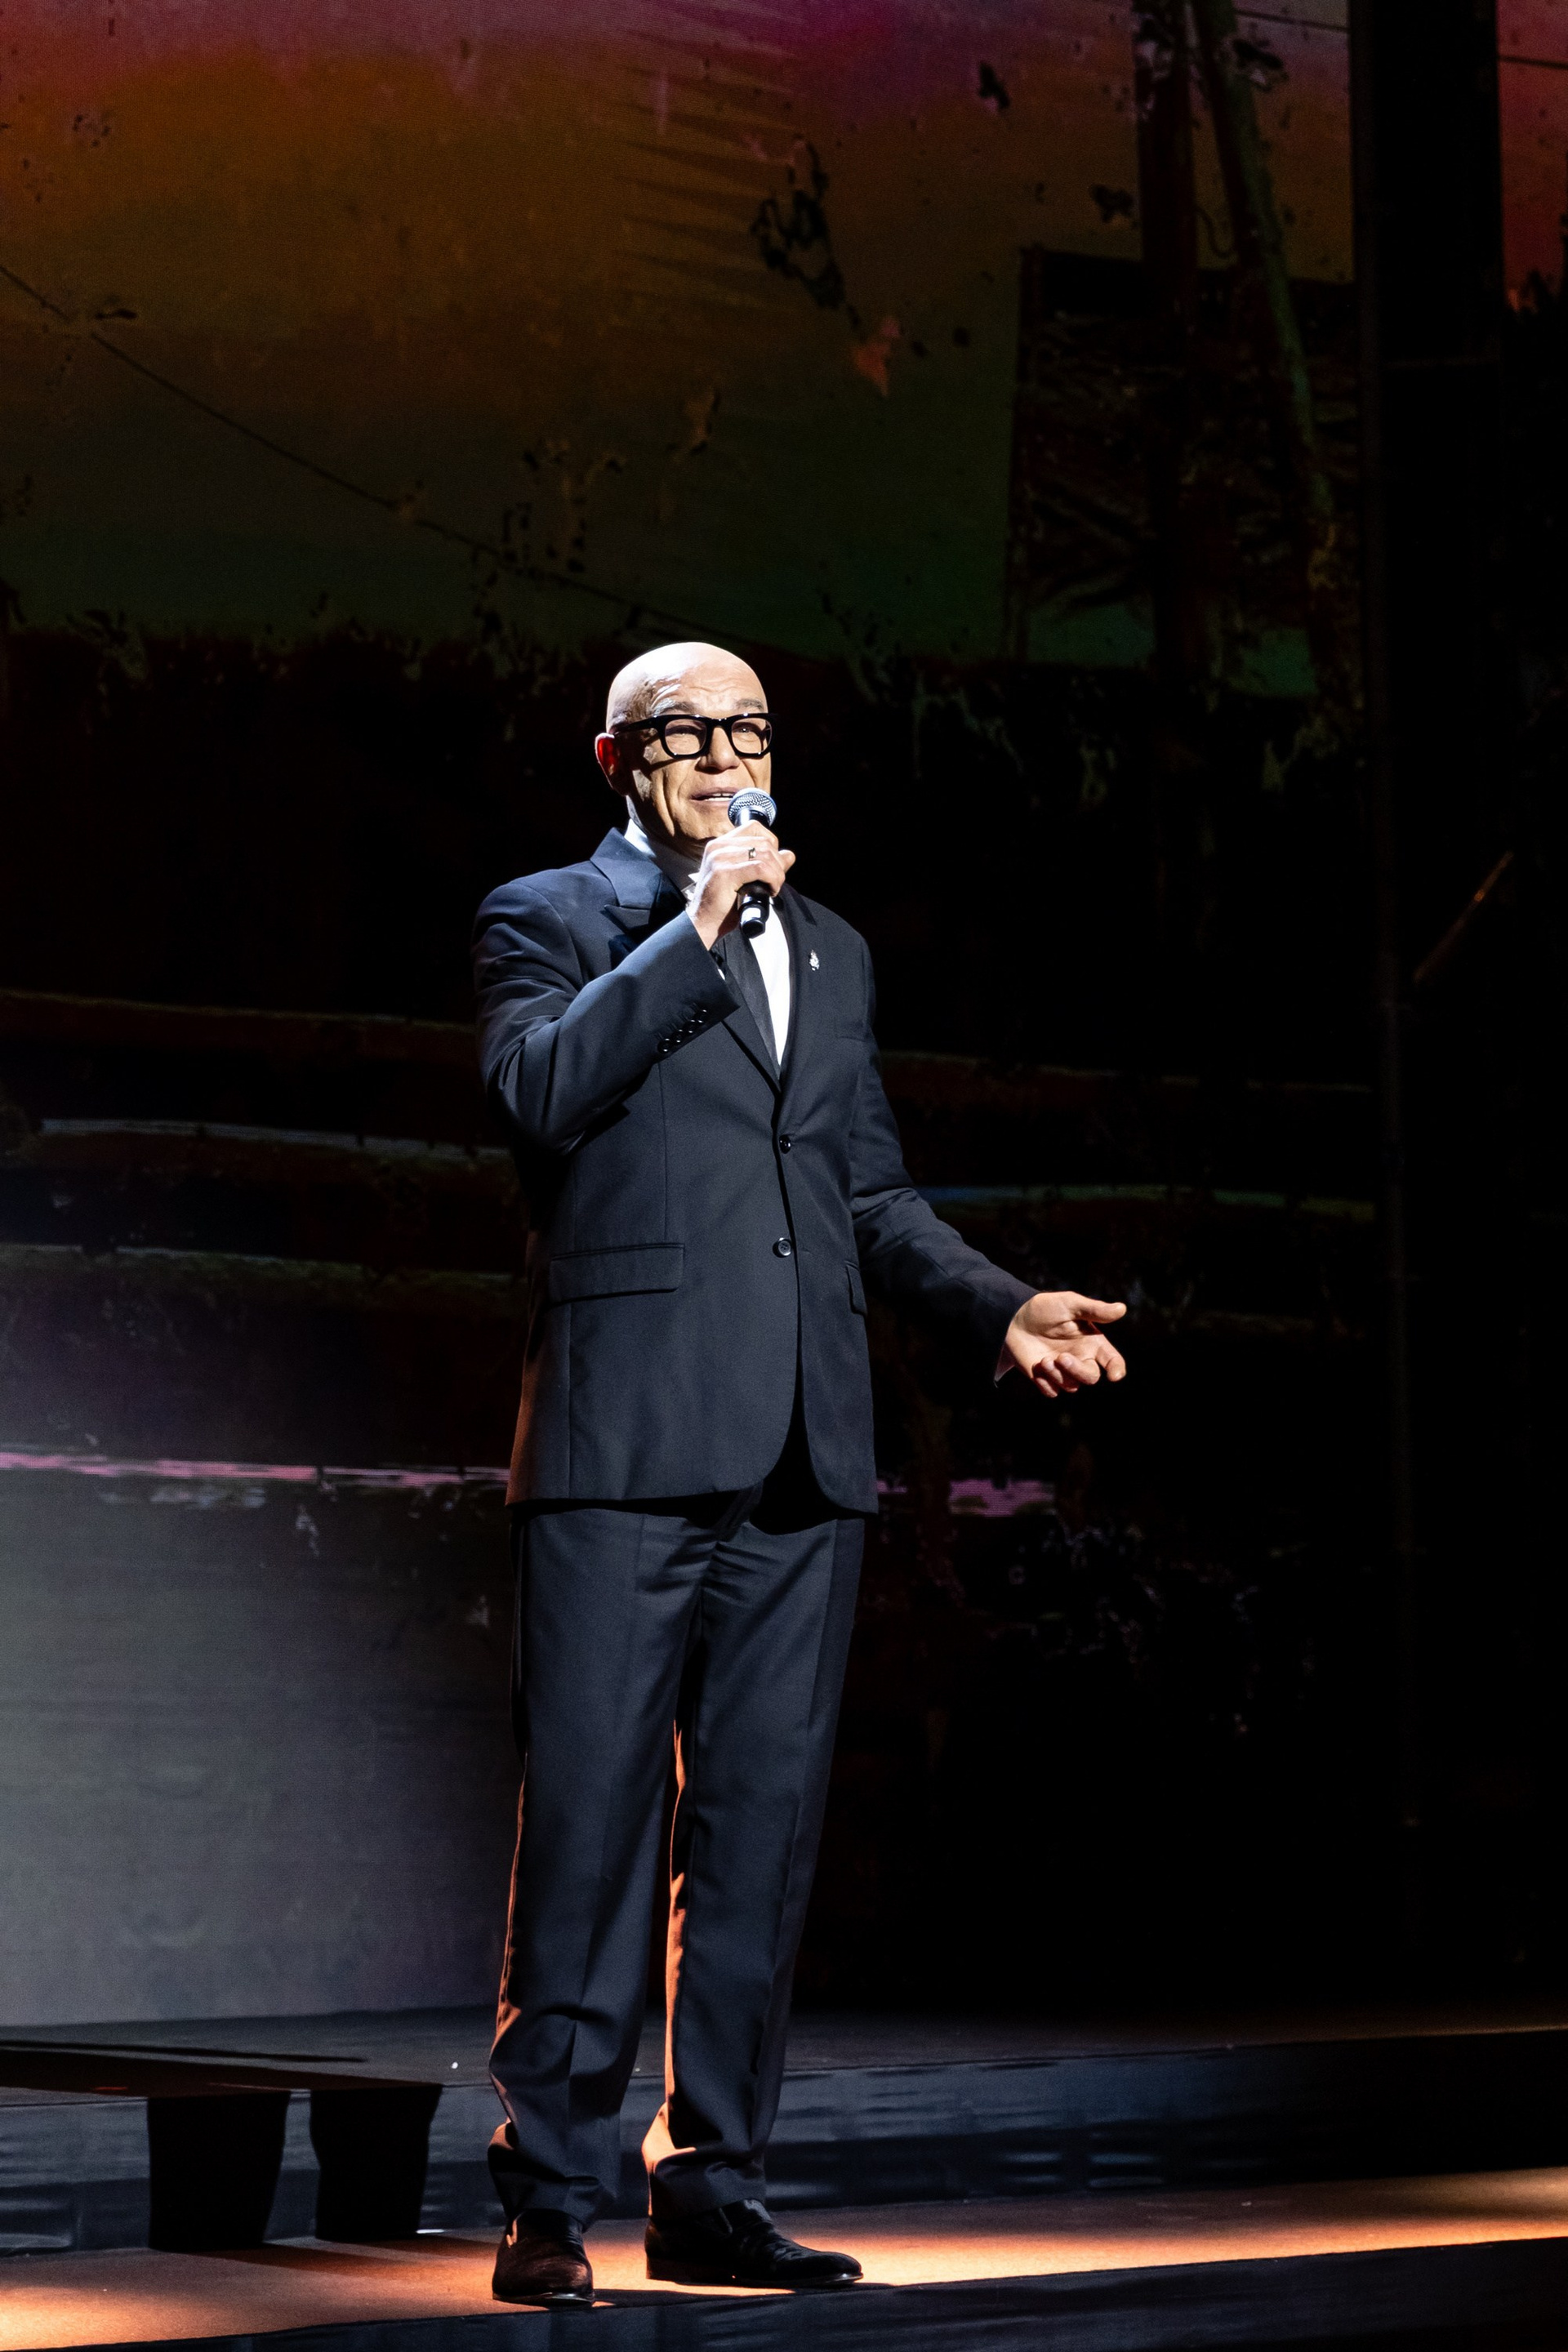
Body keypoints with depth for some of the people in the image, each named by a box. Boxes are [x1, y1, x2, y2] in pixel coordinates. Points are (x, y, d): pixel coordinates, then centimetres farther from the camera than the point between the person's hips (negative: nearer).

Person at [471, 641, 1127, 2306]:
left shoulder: (828, 952, 23)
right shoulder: (547, 921, 6)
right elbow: (538, 1086, -13)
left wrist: (995, 1307, 9)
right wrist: (695, 933, -12)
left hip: (800, 1467, 6)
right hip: (623, 1446, -5)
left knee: (761, 1829, 5)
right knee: (587, 1825, -6)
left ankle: (712, 2192, 12)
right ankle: (552, 2199, -1)